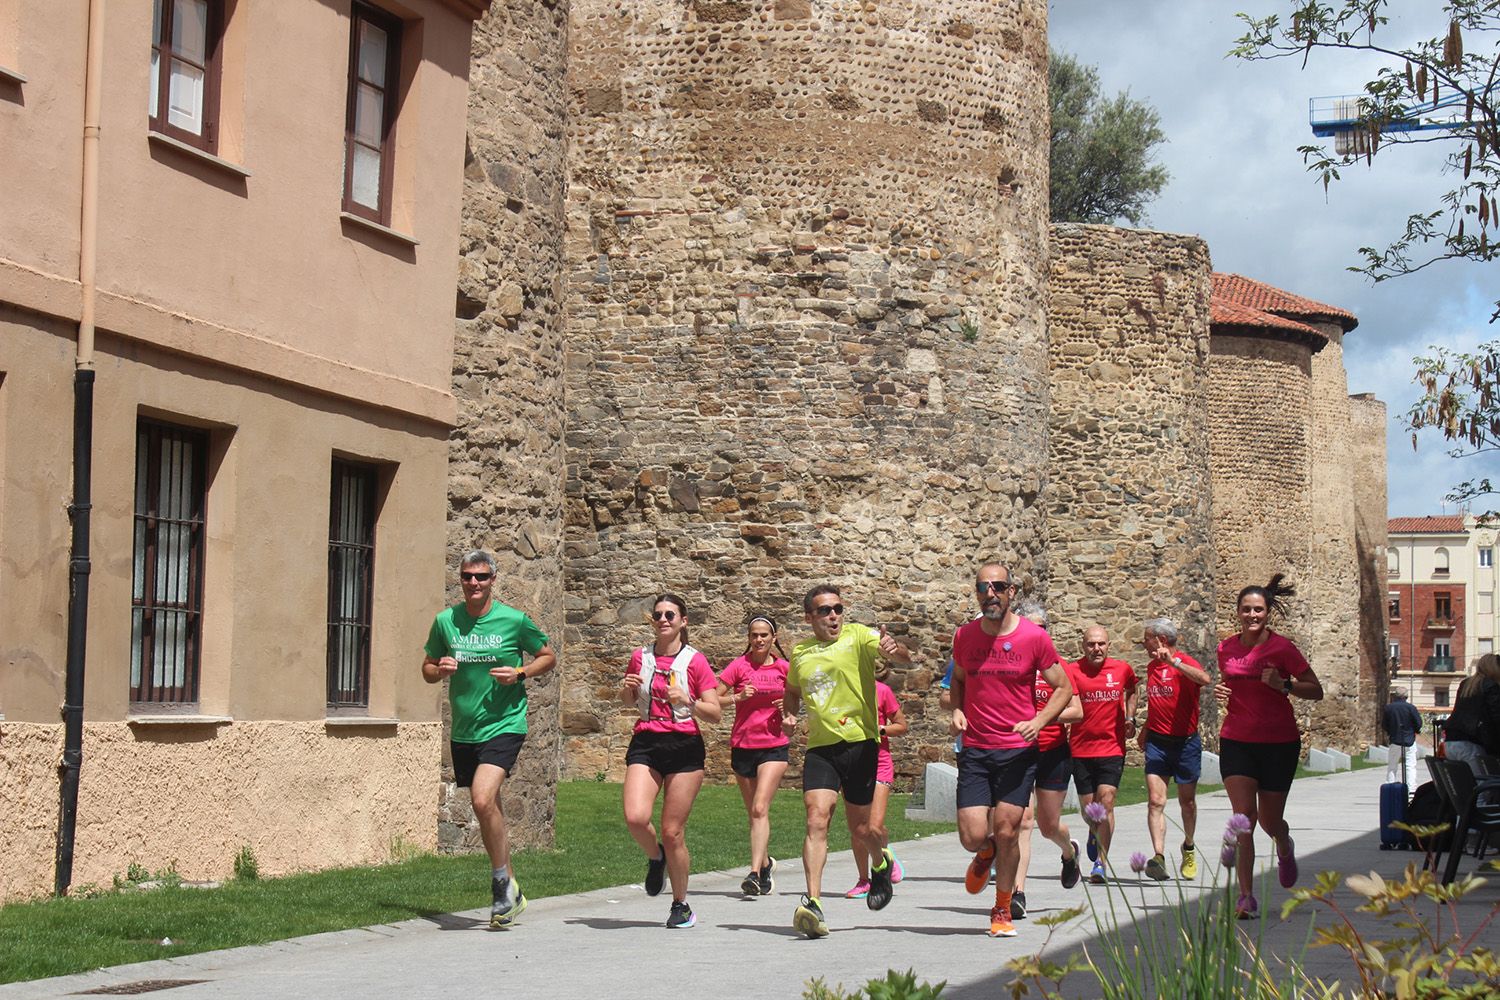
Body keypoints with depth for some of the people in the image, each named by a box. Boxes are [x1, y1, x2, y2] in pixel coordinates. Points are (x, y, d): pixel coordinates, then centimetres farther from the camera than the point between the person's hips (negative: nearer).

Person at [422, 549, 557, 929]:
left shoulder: (513, 620, -5)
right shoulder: (445, 621, 4)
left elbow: (548, 656, 8)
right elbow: (427, 669, 15)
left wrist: (520, 673, -10)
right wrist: (441, 670, -8)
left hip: (503, 724, -4)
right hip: (463, 730, 5)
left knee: (483, 800, -24)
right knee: (489, 811, 13)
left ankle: (502, 883, -6)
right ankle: (510, 893, 28)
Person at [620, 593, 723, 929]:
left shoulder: (695, 661, -1)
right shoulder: (640, 658, 9)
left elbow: (715, 713, -2)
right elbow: (629, 701, 25)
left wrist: (688, 701, -19)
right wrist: (626, 689, 3)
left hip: (684, 748, -3)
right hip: (645, 744, 3)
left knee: (673, 831, -2)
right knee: (635, 817, -20)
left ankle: (681, 905, 16)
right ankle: (655, 857, 14)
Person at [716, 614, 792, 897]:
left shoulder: (783, 668, 3)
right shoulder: (739, 666, -1)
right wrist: (737, 697, -20)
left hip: (774, 747, -1)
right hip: (742, 746, 1)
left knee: (760, 809, -17)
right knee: (754, 813, 12)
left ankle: (755, 874, -22)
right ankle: (765, 863, 35)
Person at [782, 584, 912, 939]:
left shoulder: (858, 636, -1)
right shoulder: (800, 653, 12)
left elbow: (904, 658, -14)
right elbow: (792, 690, 31)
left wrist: (895, 650, -39)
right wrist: (788, 714, 10)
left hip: (859, 741, -2)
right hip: (820, 747, 3)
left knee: (862, 829, 5)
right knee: (817, 820, -16)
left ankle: (881, 864, 41)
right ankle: (813, 904, -22)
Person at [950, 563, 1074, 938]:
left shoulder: (1034, 638, -5)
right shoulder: (964, 636, 3)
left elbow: (1064, 688, 3)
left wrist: (1039, 721, -13)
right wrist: (957, 710, 2)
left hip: (1018, 750, -2)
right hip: (974, 750, 2)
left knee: (1007, 832, -3)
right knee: (972, 836, -6)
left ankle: (1003, 911, 16)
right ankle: (986, 855, 32)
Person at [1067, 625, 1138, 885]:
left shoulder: (1122, 669, 2)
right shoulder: (1072, 671, -6)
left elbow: (1132, 691, 24)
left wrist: (1130, 718, 14)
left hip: (1112, 748, 0)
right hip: (1081, 749, 0)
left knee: (1106, 801, -13)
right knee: (1088, 808, 9)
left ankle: (1101, 862, -12)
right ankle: (1094, 835, 45)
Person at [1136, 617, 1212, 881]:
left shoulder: (1184, 663, -11)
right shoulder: (1151, 667, 10)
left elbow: (1205, 679, -34)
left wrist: (1173, 661, -38)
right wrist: (1145, 731, 25)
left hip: (1185, 741, -4)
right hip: (1157, 742, 4)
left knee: (1187, 801, 11)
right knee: (1155, 801, -11)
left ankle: (1188, 847, 35)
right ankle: (1159, 857, -18)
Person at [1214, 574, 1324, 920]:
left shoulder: (1282, 648, -6)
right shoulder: (1226, 649, 5)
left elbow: (1316, 691, -3)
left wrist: (1283, 685, -19)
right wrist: (1219, 692, 0)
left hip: (1279, 743, -2)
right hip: (1236, 742, 2)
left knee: (1269, 820, 7)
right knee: (1244, 815, -12)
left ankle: (1285, 848, 46)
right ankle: (1246, 896, -10)